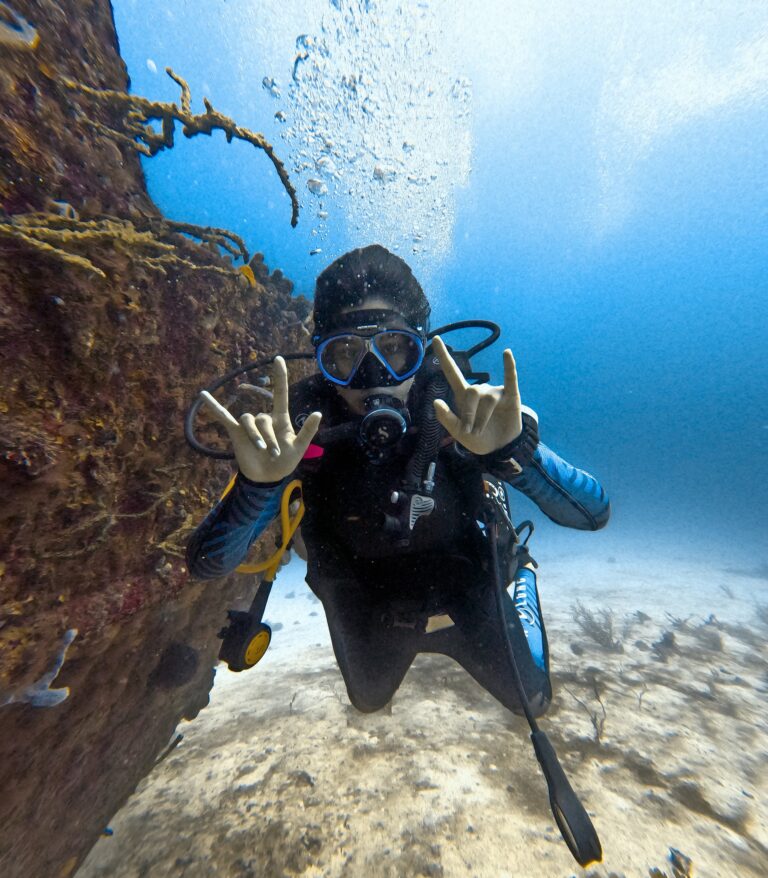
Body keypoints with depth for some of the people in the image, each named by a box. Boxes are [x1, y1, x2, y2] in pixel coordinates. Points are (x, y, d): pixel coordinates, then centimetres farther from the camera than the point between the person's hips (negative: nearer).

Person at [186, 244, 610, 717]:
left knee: (531, 702, 28)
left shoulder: (465, 413, -30)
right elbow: (207, 562, -28)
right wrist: (257, 483, -49)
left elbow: (594, 512, -30)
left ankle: (519, 575, 49)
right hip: (371, 618, 2)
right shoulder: (302, 431, -28)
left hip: (470, 605, 0)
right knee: (369, 702, 34)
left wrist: (515, 447, -50)